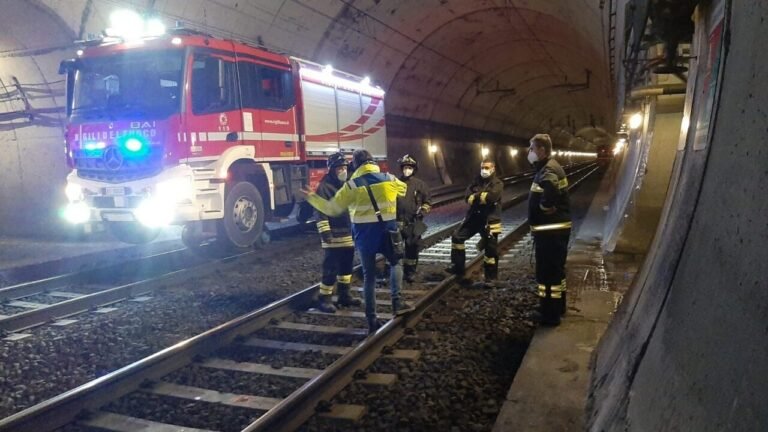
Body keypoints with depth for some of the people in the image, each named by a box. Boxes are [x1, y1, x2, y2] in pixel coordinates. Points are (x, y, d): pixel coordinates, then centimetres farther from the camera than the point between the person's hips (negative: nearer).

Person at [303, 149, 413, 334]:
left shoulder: (352, 185, -6)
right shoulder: (389, 179, 1)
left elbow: (332, 208, -2)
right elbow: (403, 189, 24)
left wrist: (312, 198, 11)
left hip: (364, 233, 0)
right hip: (387, 230, 1)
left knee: (369, 275, 8)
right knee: (396, 263, 24)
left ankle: (372, 320, 10)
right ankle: (397, 301, 6)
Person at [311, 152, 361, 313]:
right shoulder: (324, 187, -10)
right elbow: (321, 212, -15)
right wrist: (325, 232, -22)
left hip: (349, 234, 8)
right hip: (334, 236, -8)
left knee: (346, 267, 14)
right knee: (331, 268, -6)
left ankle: (344, 296, 25)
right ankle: (324, 299, 2)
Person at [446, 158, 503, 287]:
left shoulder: (497, 184, -5)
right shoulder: (476, 181, 10)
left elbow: (491, 197, -25)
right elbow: (467, 197, -4)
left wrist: (476, 197, -12)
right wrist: (482, 197, -19)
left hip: (489, 220, -5)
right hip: (473, 217, 5)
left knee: (491, 249, 1)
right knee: (457, 237, 2)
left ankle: (490, 278, 13)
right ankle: (458, 267, 13)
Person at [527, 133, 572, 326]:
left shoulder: (547, 171, -20)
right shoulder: (551, 167, 14)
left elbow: (550, 194, -41)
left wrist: (545, 208, -24)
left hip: (550, 231, -11)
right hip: (557, 228, 11)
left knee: (547, 273, -1)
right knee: (556, 269, 21)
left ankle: (550, 315, 8)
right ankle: (557, 307, 35)